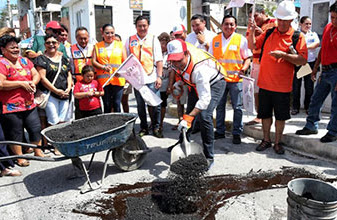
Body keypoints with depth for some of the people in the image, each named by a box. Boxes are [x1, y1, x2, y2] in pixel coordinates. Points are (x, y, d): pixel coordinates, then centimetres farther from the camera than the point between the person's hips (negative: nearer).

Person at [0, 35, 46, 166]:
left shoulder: (24, 60, 13)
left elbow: (36, 74, 14)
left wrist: (33, 83, -8)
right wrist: (22, 83, -15)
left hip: (29, 105, 6)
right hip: (11, 107, -6)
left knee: (36, 129, 12)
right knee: (15, 134, 7)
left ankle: (38, 152, 31)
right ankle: (19, 157, 23)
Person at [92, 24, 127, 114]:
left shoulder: (120, 45, 13)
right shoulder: (97, 46, 12)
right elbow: (94, 61, 5)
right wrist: (103, 67, -14)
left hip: (118, 79, 0)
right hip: (103, 80, 0)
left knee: (117, 104, 0)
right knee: (107, 105, 3)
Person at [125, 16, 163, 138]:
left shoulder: (154, 39, 9)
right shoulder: (130, 40, 11)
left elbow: (159, 60, 5)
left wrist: (159, 77, -3)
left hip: (152, 78, -1)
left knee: (155, 105, -3)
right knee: (140, 105, 9)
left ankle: (155, 128, 13)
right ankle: (143, 128, 22)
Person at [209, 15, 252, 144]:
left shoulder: (241, 39, 0)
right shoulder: (215, 40, 9)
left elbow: (247, 58, 1)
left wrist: (243, 69, -16)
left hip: (235, 80, -3)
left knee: (237, 107, 2)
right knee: (219, 106, 11)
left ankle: (237, 133, 13)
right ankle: (220, 131, 25)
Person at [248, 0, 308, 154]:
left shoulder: (298, 36, -4)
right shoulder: (269, 33, 8)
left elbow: (303, 60, -12)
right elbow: (252, 46, 13)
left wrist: (284, 55, -23)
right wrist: (252, 31, -2)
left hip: (282, 85, -3)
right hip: (265, 82, 3)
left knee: (281, 116, 8)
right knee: (265, 113, 13)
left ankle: (277, 142, 24)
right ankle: (266, 140, 28)